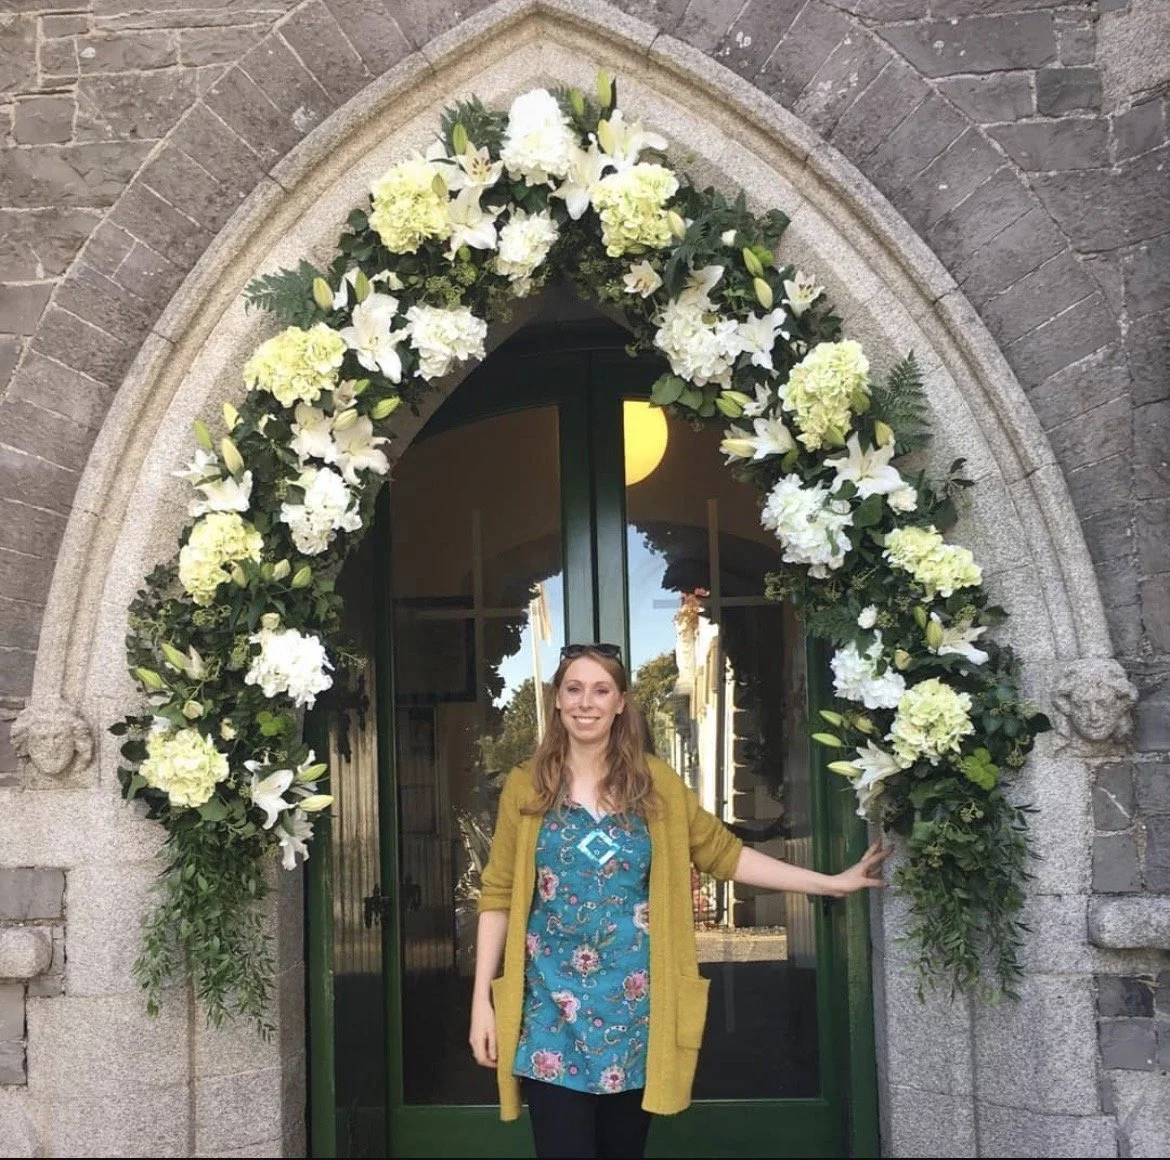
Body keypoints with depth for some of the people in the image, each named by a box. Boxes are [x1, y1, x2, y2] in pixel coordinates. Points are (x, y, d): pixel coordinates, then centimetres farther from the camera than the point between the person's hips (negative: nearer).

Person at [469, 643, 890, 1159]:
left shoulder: (654, 782, 3)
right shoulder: (525, 787, -1)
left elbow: (724, 852, 5)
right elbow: (499, 895, 0)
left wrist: (833, 882, 1)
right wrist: (481, 998, -4)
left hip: (633, 1006, 2)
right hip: (553, 1009, -1)